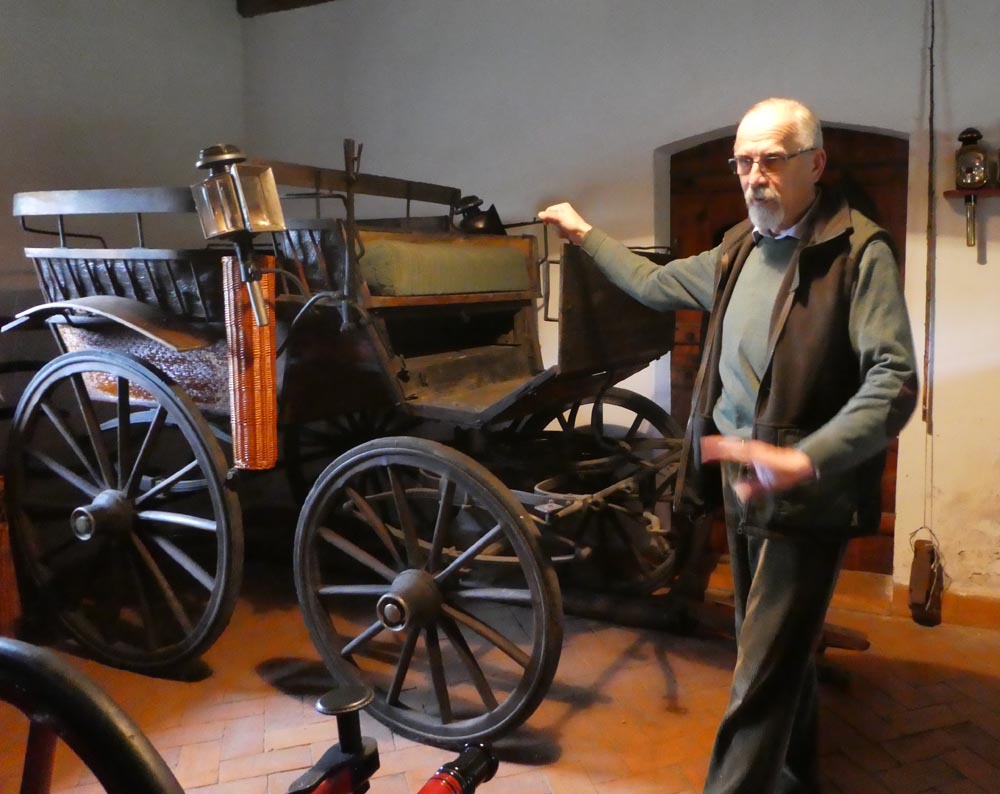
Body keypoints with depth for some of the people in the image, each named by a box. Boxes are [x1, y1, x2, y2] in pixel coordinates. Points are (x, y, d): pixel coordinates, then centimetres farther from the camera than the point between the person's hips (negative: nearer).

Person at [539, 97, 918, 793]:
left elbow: (895, 380, -20)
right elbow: (653, 283, 27)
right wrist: (585, 234, 32)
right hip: (742, 486, 8)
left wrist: (804, 459, -33)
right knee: (784, 656, 22)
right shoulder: (737, 252, 11)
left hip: (806, 500, -7)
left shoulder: (859, 251, -12)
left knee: (760, 683, -5)